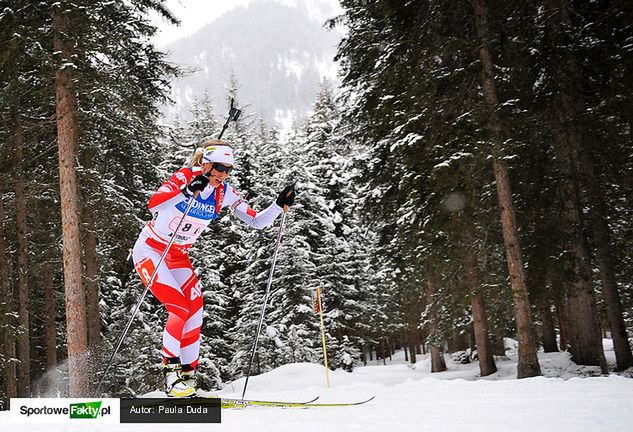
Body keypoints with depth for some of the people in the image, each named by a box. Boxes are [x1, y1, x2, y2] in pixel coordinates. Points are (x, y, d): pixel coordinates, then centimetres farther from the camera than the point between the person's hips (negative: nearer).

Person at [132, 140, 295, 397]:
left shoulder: (224, 193, -6)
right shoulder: (184, 177, -22)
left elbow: (256, 221, -2)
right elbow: (153, 204, -40)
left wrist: (280, 205, -16)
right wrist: (187, 192, -52)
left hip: (178, 257, 6)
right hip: (150, 250, -6)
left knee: (194, 315, -2)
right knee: (179, 308, -19)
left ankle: (186, 376, 10)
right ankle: (171, 371, -6)